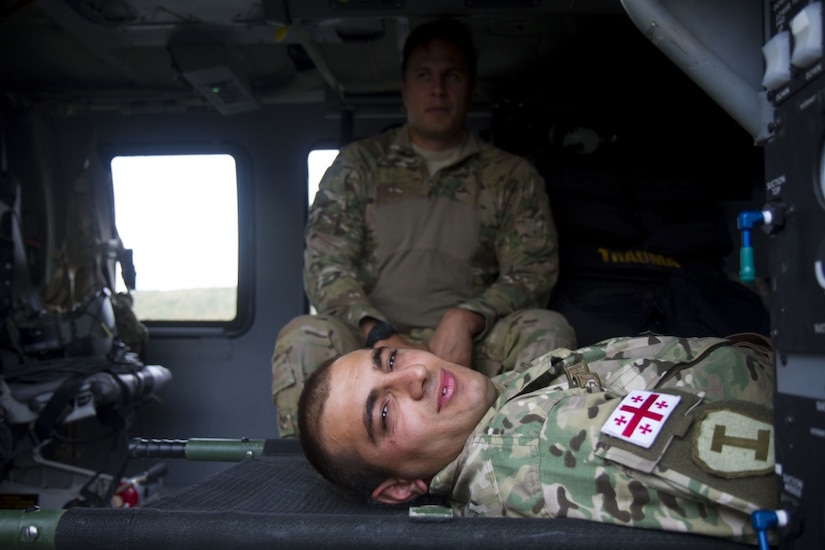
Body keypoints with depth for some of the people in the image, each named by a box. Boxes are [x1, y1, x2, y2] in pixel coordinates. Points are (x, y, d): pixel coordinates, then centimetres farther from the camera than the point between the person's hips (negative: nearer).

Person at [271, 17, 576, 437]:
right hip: (371, 344, 0)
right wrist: (379, 334, -16)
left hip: (470, 350, 1)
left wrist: (465, 318, -16)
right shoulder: (359, 164, 14)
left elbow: (535, 271, 5)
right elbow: (324, 263, 4)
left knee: (548, 331, -28)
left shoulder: (512, 176, 14)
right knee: (304, 336, -30)